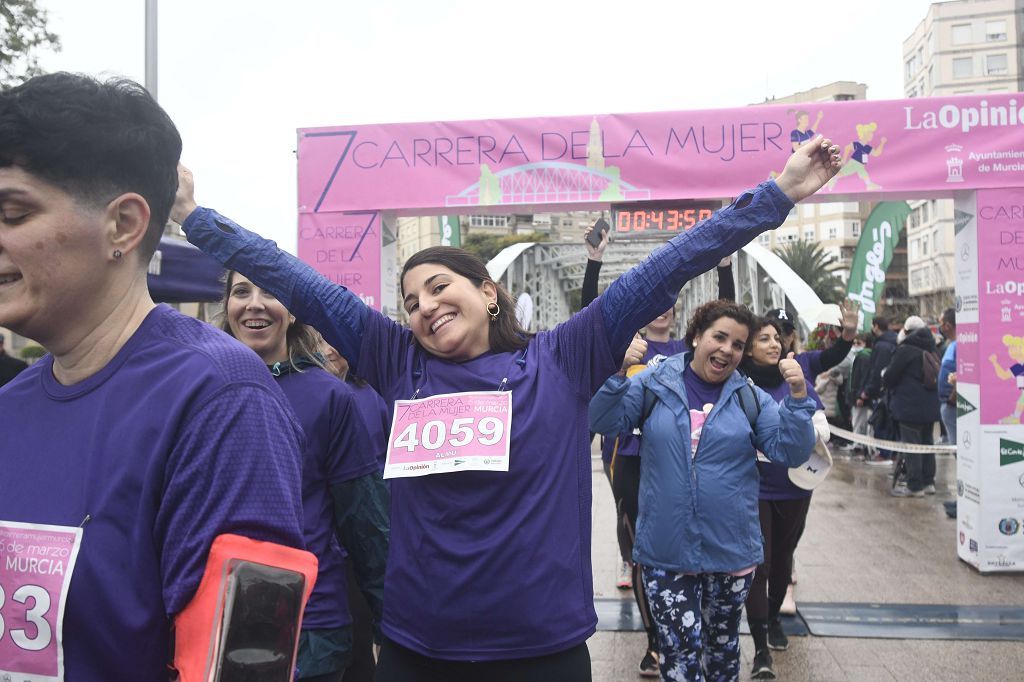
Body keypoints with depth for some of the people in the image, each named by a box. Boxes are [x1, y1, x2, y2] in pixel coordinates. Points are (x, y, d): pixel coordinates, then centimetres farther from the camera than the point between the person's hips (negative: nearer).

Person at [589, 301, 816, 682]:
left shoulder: (750, 398, 1)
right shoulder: (654, 383, -4)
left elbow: (792, 453, -3)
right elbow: (604, 422, -11)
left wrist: (797, 398, -17)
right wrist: (618, 372, -25)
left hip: (731, 549, 2)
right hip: (665, 550, -2)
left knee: (722, 641, 22)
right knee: (680, 648, -3)